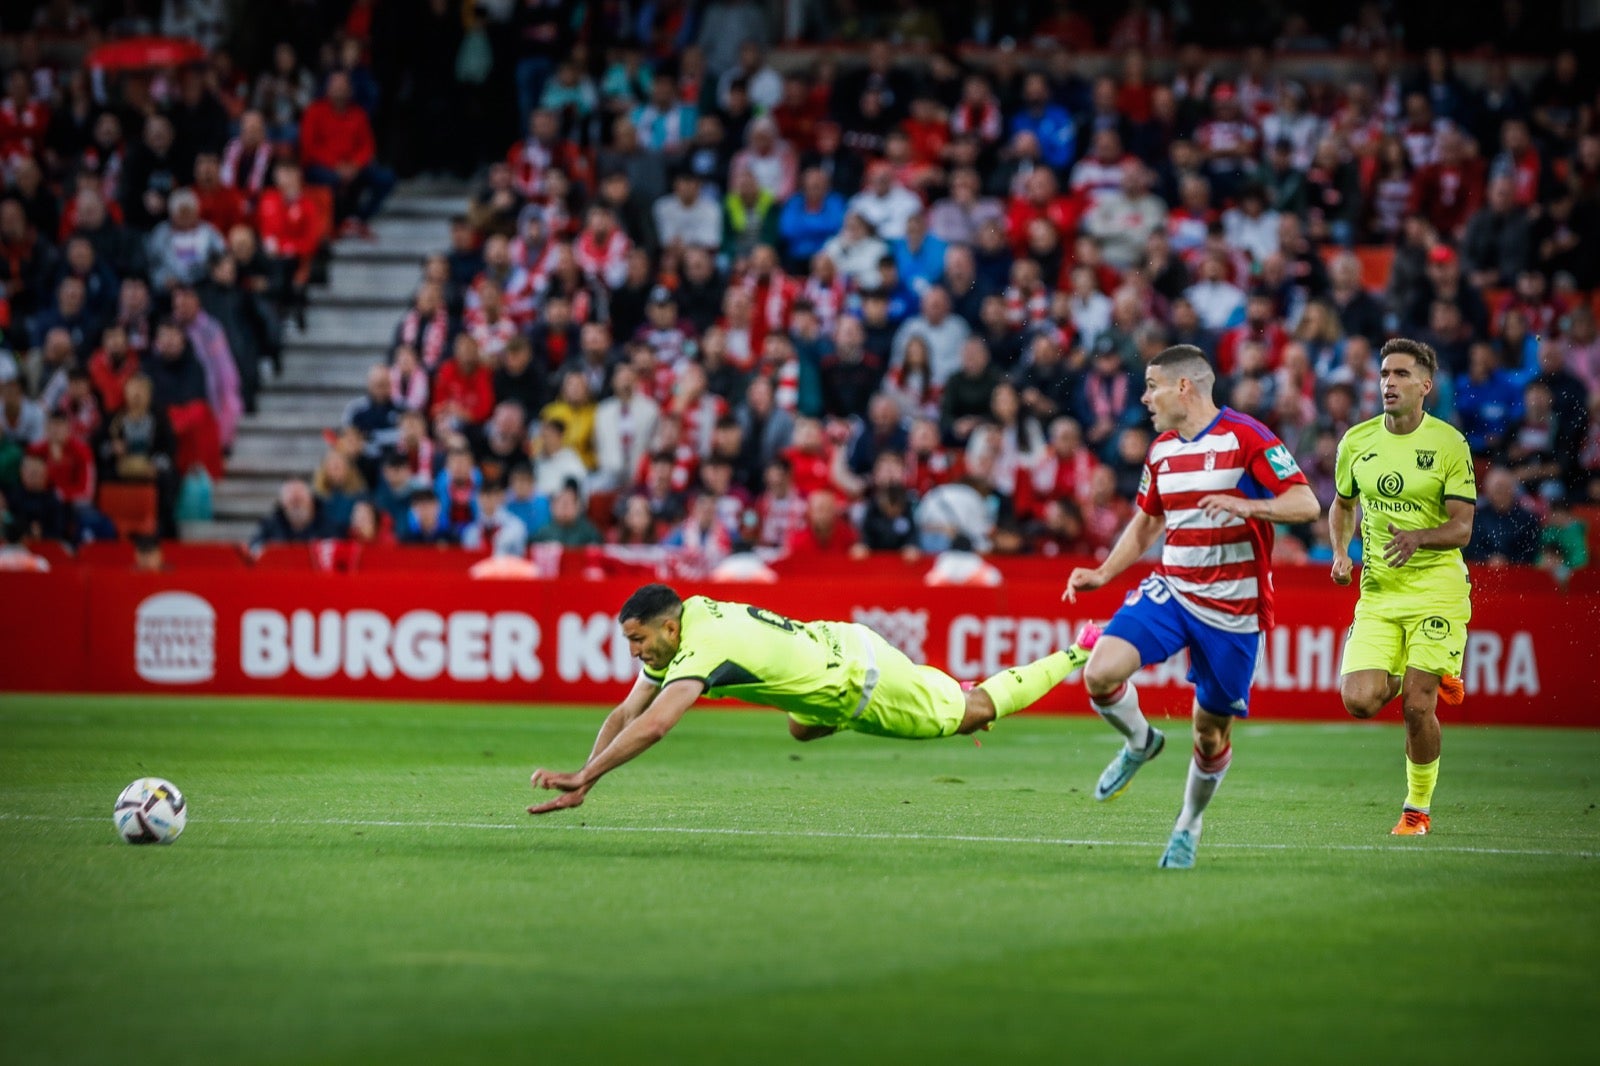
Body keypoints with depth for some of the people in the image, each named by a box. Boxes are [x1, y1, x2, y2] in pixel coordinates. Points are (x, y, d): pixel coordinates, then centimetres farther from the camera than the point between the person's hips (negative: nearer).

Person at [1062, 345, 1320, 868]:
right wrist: (1103, 573, 11)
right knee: (1100, 673, -18)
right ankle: (1141, 742, 12)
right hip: (1169, 591, 5)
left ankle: (1189, 825, 29)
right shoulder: (1160, 451, 10)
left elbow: (1306, 504, -16)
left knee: (1211, 731, 3)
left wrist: (1245, 506, -32)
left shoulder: (1245, 437, -11)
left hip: (1232, 608, -5)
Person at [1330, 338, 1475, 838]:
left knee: (1417, 706, -9)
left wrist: (1418, 538, -28)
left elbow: (1462, 527, -9)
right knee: (1360, 701, -12)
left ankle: (1418, 810, 11)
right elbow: (1343, 503, 21)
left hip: (1436, 590, -3)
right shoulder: (1357, 441, 4)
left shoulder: (1449, 443, -7)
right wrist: (1340, 553, 3)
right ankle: (1403, 677, 24)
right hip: (1377, 591, 3)